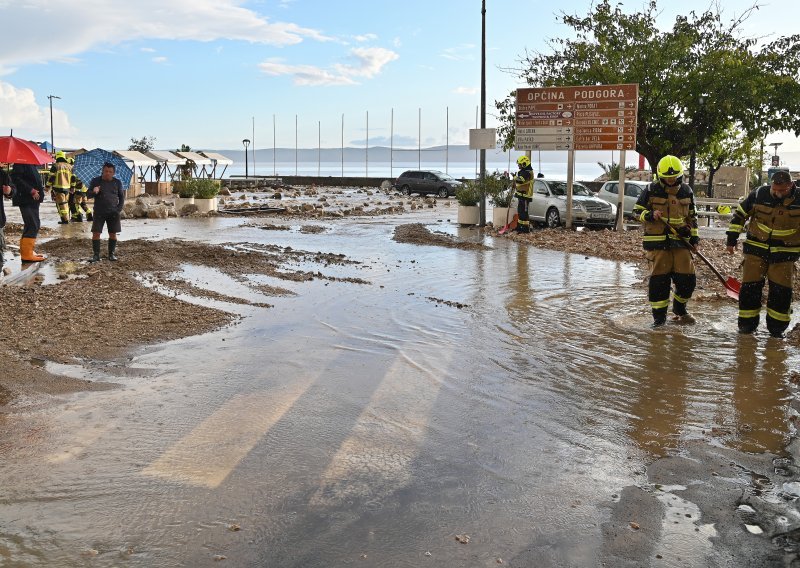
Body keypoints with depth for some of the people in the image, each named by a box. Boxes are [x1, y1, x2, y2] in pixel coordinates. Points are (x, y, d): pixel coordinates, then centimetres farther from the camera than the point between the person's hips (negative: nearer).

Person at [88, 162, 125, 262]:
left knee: (113, 234, 3)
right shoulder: (95, 181, 2)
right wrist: (94, 192, -20)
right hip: (99, 212, -1)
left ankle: (111, 254, 15)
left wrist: (119, 209, -1)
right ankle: (96, 255, 1)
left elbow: (121, 196, 11)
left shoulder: (117, 182, 5)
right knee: (96, 233, -6)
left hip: (113, 212, 1)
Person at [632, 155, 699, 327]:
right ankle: (659, 315, 9)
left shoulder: (687, 191, 10)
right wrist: (650, 215, -18)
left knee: (687, 278, 1)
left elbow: (692, 216, 19)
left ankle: (679, 309, 27)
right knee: (659, 279, -3)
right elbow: (637, 211, 2)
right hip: (657, 241, -3)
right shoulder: (651, 190, -2)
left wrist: (694, 236, 12)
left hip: (680, 241, 3)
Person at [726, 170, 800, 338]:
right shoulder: (759, 194, -9)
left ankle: (776, 326, 13)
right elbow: (740, 214, 2)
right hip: (756, 248, 0)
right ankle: (747, 323, 12)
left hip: (784, 253, 0)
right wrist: (731, 240, 0)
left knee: (781, 290, -1)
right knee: (750, 286, -1)